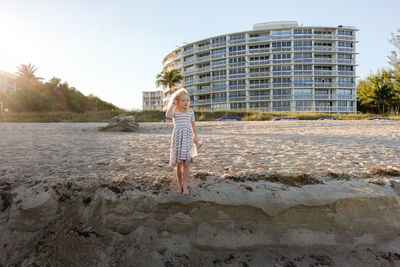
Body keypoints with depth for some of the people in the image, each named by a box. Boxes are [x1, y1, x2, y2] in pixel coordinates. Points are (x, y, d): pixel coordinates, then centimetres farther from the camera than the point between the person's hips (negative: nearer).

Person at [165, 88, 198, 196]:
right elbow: (168, 115, -21)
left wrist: (195, 137, 12)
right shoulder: (174, 111, 3)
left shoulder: (191, 111, 12)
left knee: (186, 162, -8)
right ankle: (180, 185, 17)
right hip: (177, 137, -1)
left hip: (187, 137, 1)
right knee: (179, 163, 2)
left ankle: (185, 186, -2)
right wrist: (173, 103, -10)